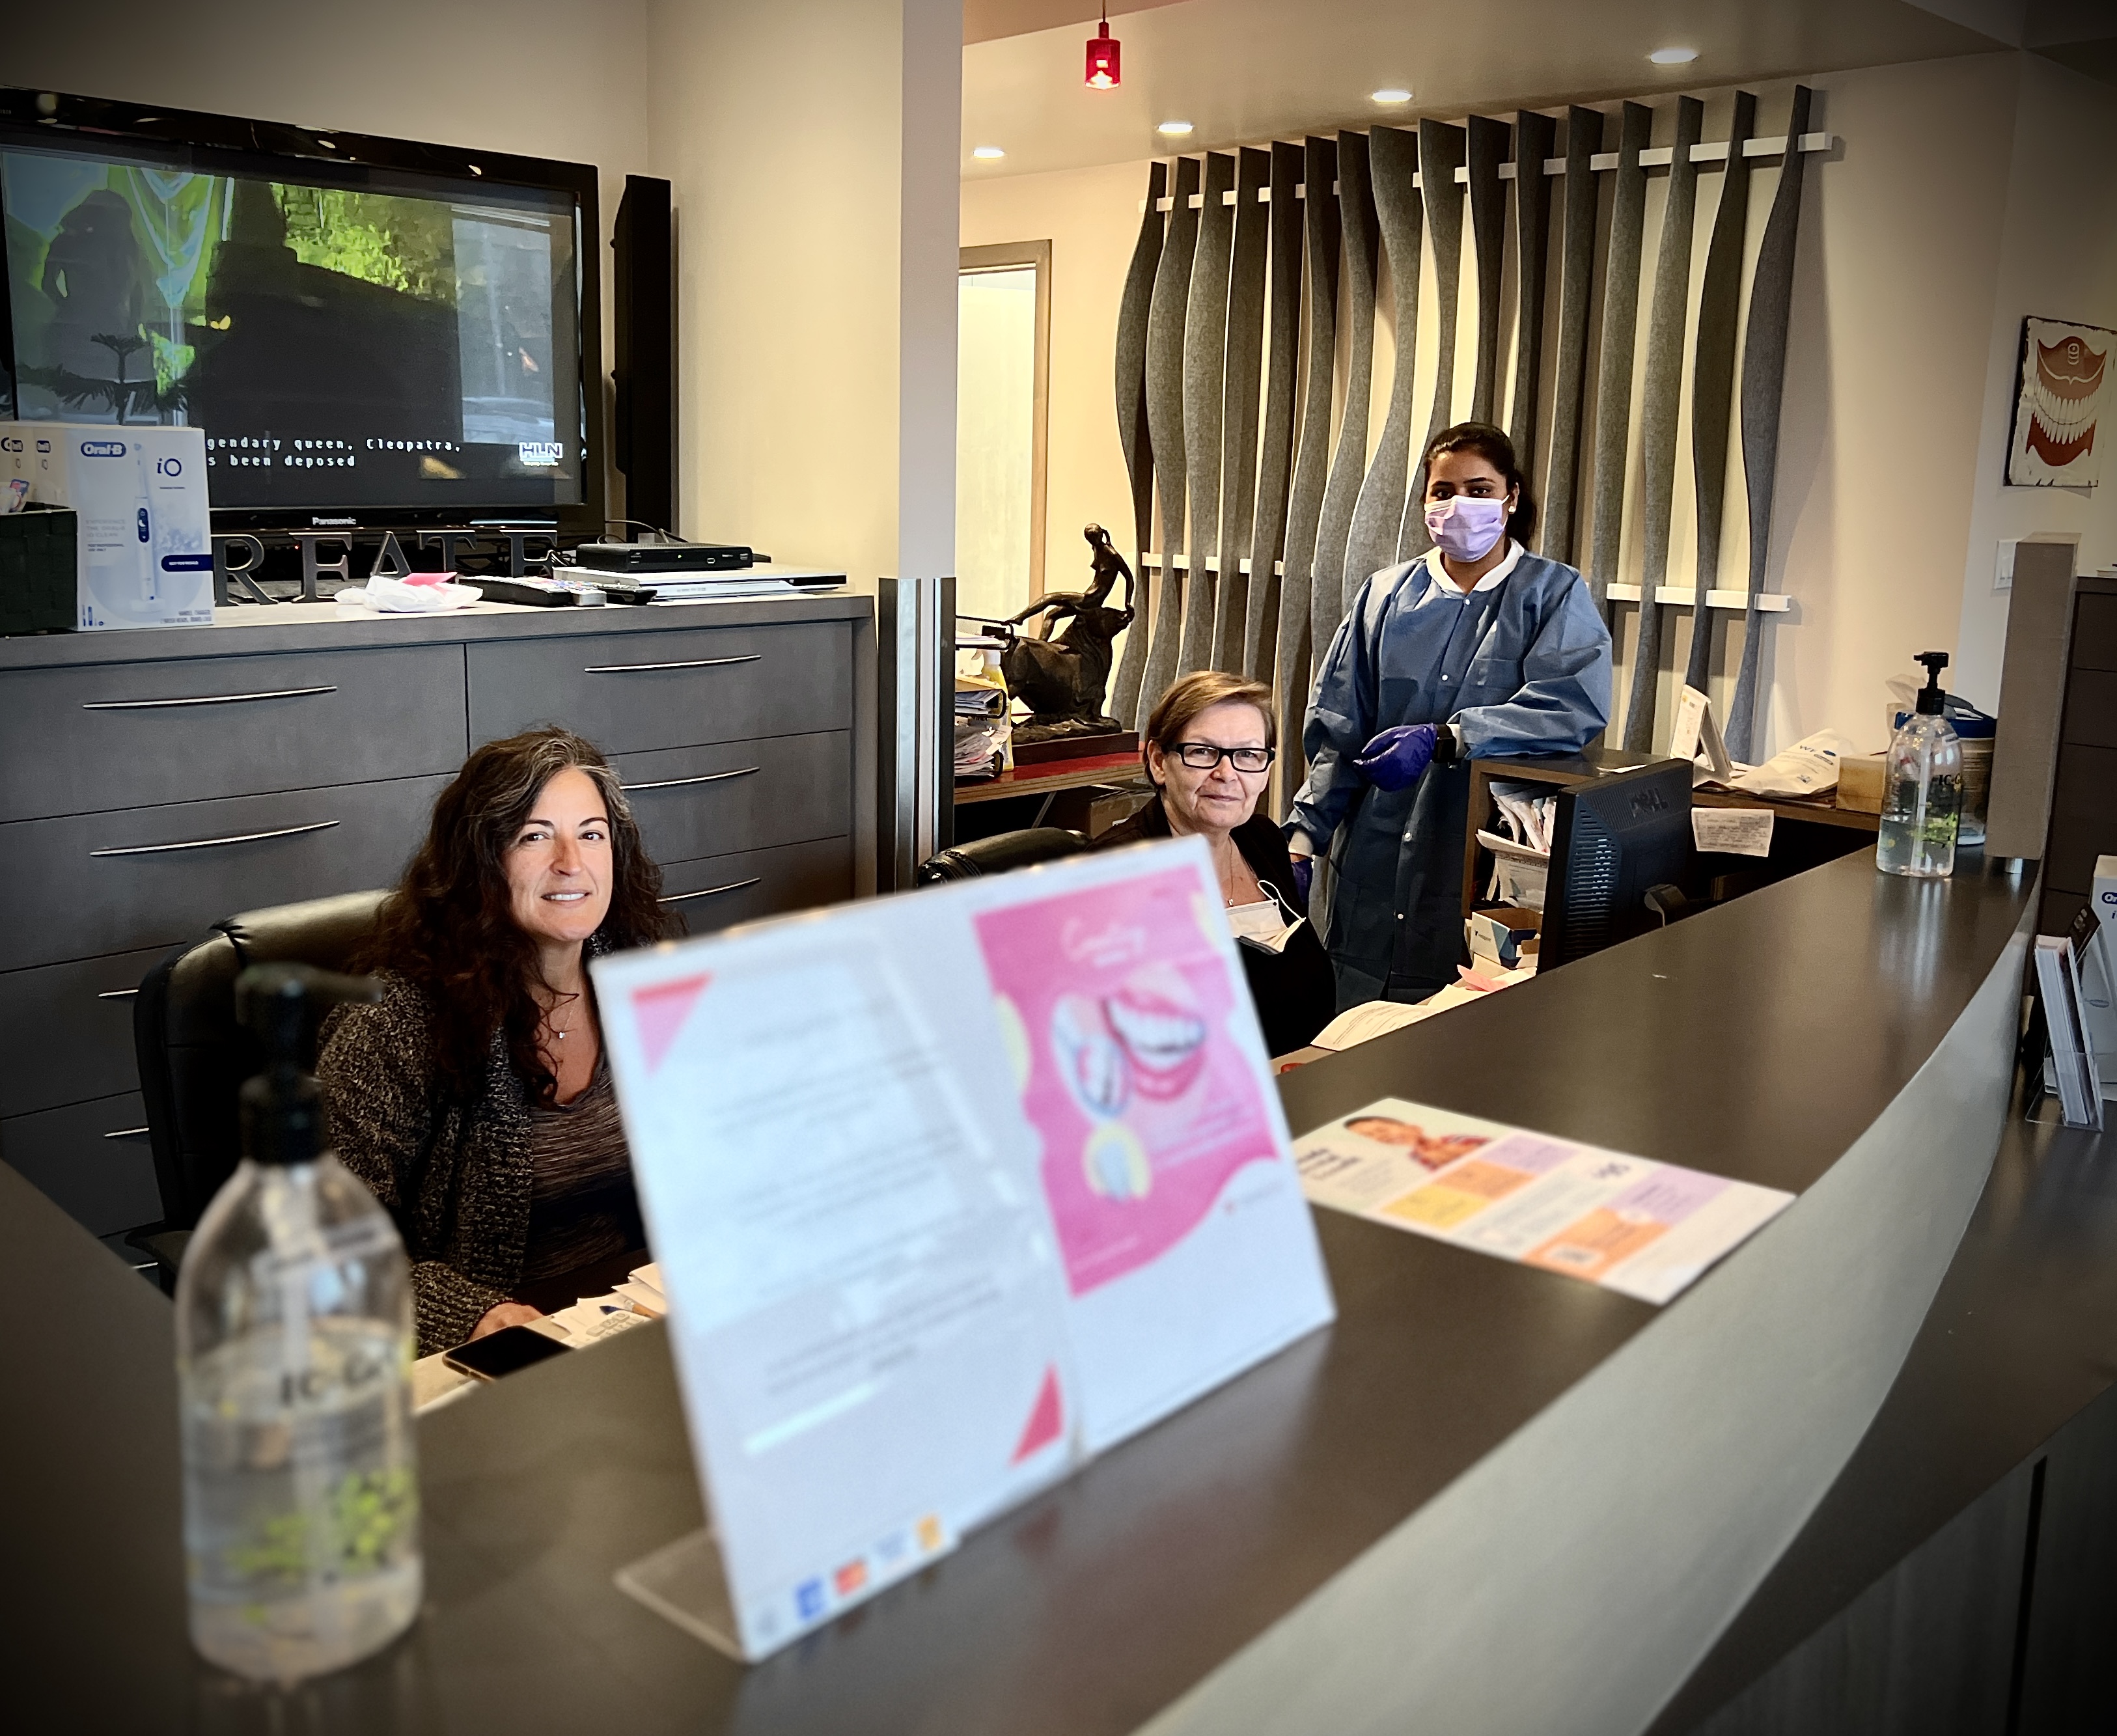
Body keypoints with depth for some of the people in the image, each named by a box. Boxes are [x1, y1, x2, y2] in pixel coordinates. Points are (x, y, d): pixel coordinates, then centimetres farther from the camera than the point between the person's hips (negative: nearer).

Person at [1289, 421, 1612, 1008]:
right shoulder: (1386, 596, 9)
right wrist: (1303, 838, -3)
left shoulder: (1556, 595, 1)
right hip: (1375, 868, 3)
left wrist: (1440, 739, -23)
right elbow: (1337, 733, 7)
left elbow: (1576, 707, -16)